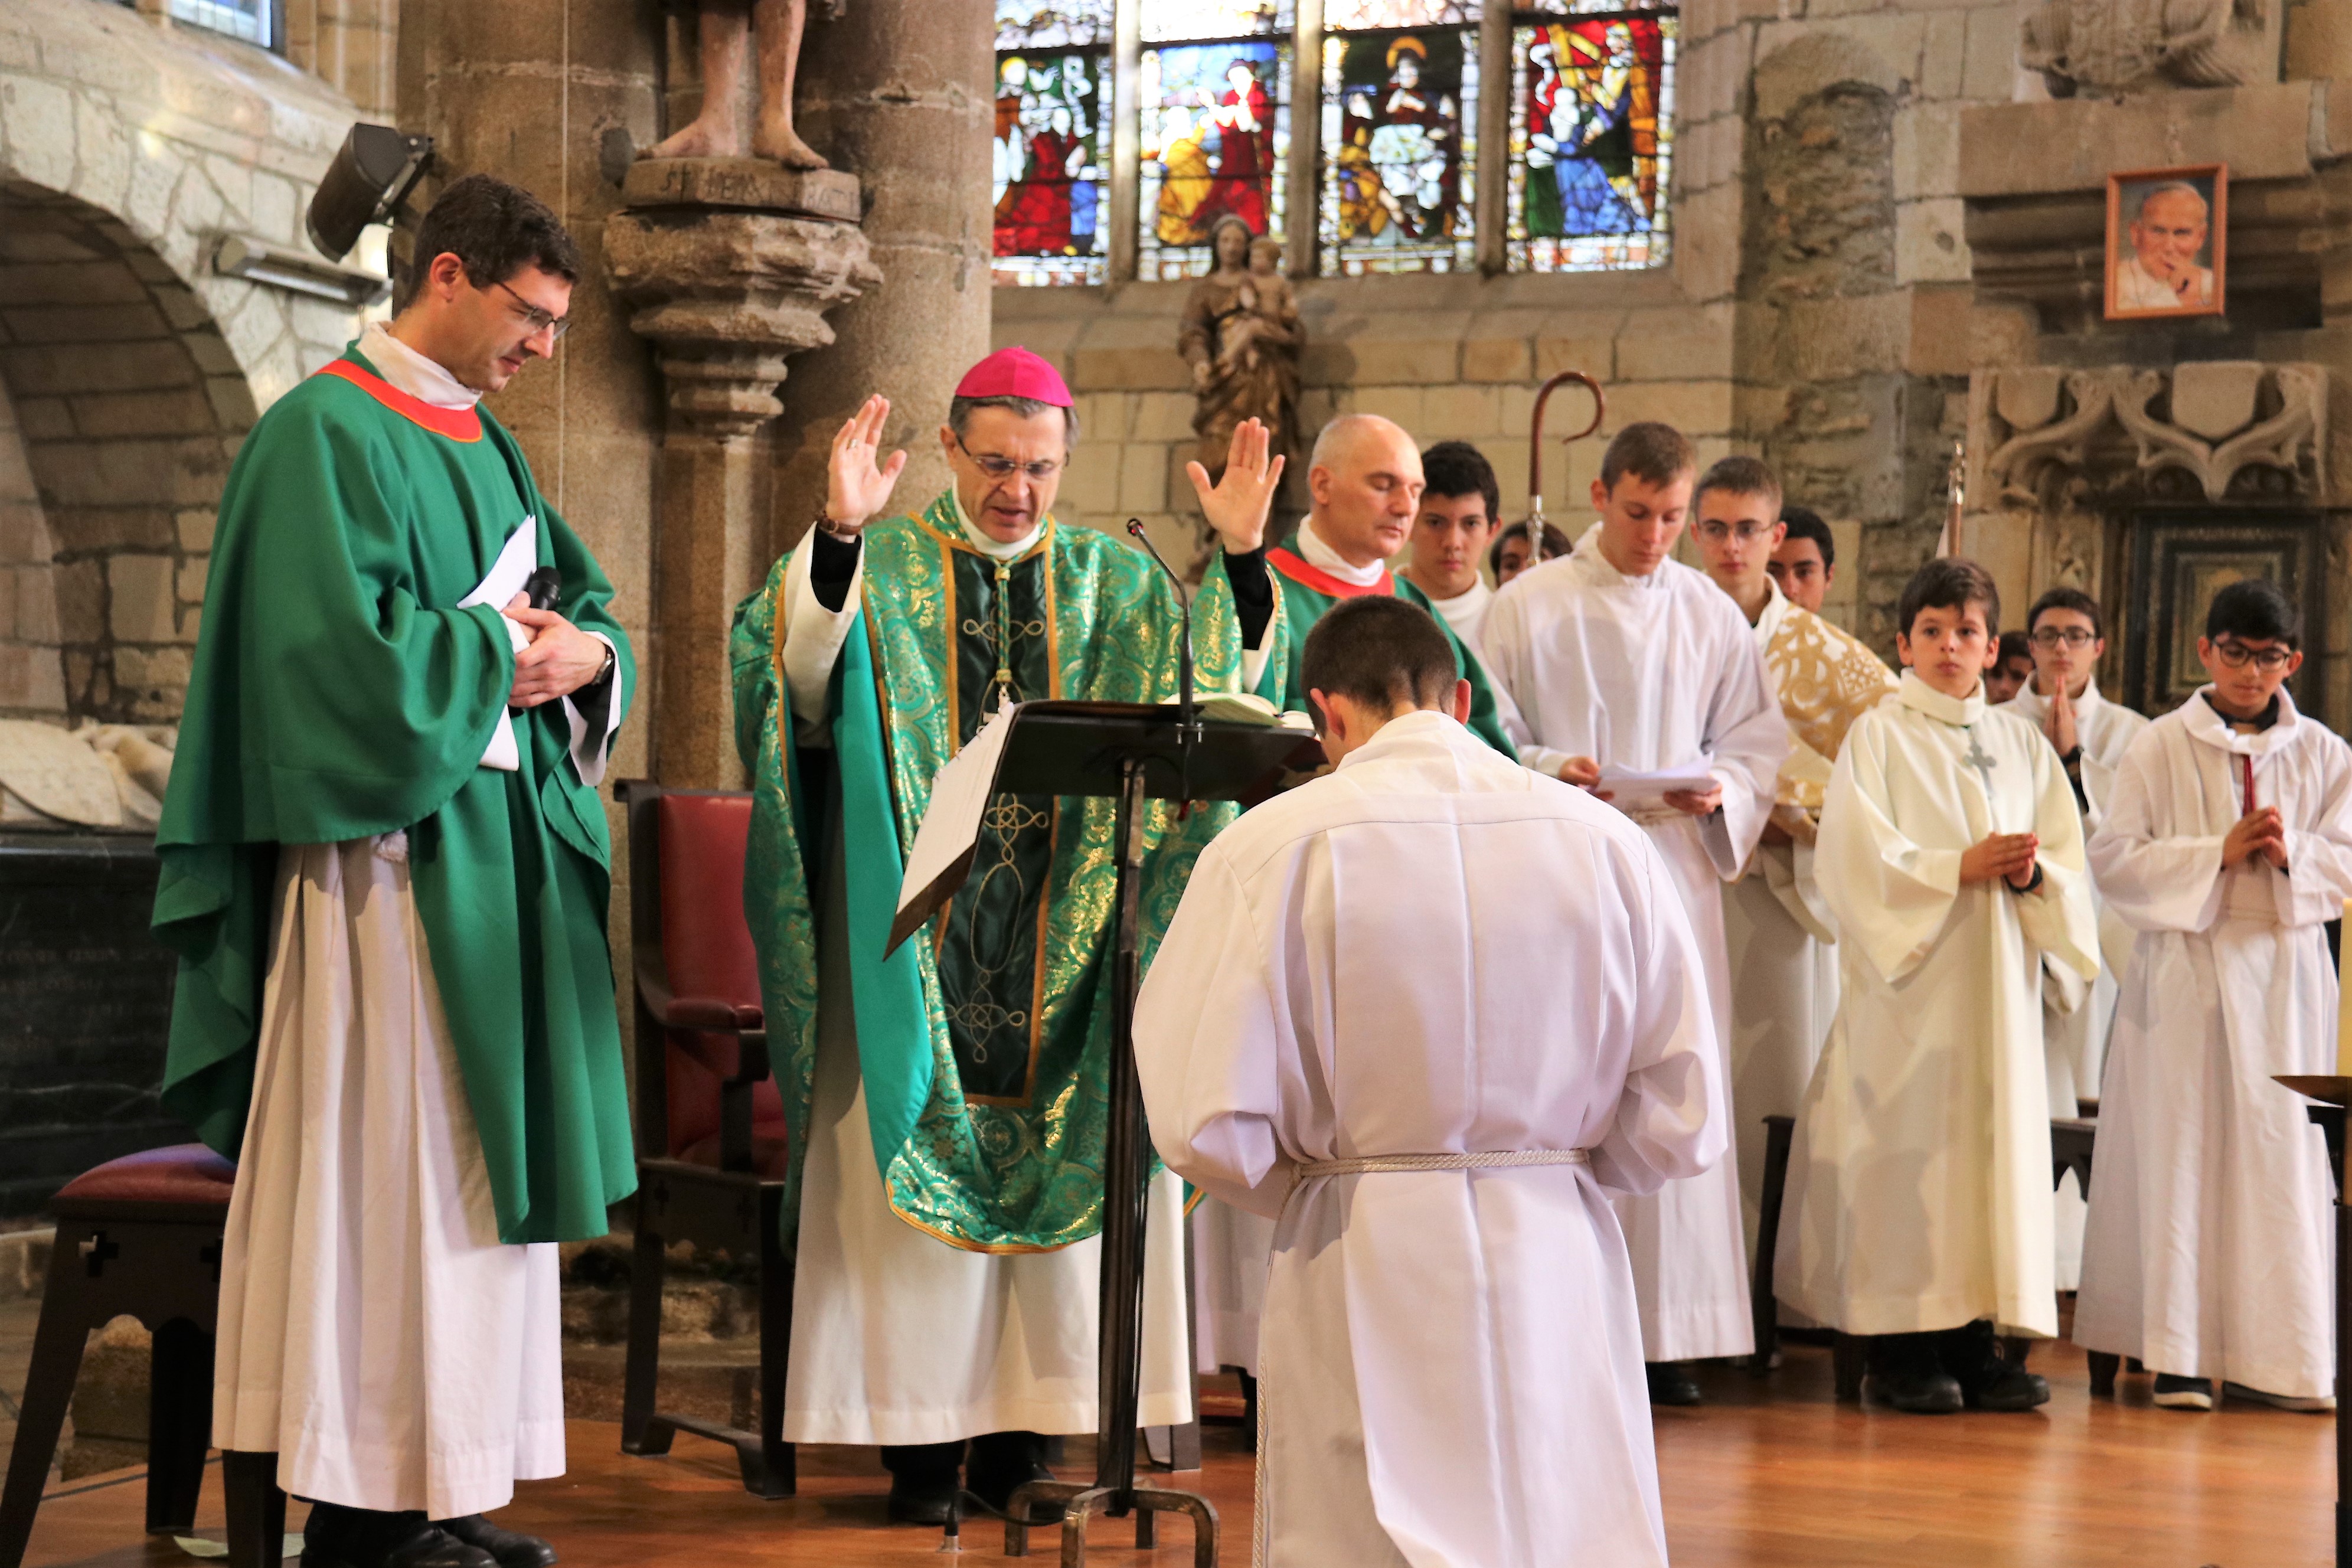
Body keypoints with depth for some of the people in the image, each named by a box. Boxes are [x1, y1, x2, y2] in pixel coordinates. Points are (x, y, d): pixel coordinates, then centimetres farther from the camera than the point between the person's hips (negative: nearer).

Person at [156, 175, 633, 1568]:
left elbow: (582, 593, 19)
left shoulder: (481, 442, 17)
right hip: (390, 861, -9)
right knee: (388, 1166, -6)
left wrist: (587, 650, -3)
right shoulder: (328, 433, -9)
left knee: (483, 1166, 8)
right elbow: (346, 647, -20)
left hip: (498, 850, 9)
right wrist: (501, 646, -8)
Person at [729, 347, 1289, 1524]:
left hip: (1065, 950, 2)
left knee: (1069, 1158, 2)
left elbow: (1222, 701, 1)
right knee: (912, 1162, -1)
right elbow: (805, 679, -14)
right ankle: (920, 1439, 7)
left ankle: (1020, 1434, 12)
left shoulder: (1116, 585, 10)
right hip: (914, 935, -2)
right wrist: (838, 536, -27)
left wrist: (1242, 564, -13)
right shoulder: (882, 569, 4)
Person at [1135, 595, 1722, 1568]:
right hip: (1560, 1269, 2)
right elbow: (1682, 1119, 2)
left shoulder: (1274, 843, -9)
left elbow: (1205, 1123, -9)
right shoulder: (1605, 840, -1)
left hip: (1364, 1274, -2)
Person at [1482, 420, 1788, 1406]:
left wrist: (1720, 791, -7)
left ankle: (1667, 1333, 5)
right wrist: (1549, 771, -17)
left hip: (1676, 872, 2)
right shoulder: (1528, 608, 4)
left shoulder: (1712, 617, 11)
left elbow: (1758, 737, 13)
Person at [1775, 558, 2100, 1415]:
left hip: (1998, 980, 4)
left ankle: (1974, 1339, 6)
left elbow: (2070, 866, 11)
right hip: (1908, 978, -4)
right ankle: (1900, 1350, -2)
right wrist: (1963, 867, -15)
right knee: (1909, 1147, -7)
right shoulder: (1878, 736, 2)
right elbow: (1858, 860, -8)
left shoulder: (2022, 745, 16)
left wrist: (2031, 874, -10)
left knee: (1996, 1138, 1)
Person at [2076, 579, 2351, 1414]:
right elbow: (2114, 858, -4)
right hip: (2187, 974, -2)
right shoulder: (2159, 748, 2)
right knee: (2184, 1151, -3)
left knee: (2284, 1154, 0)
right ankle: (2180, 1353, 2)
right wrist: (2219, 853, -13)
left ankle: (2275, 1351, 6)